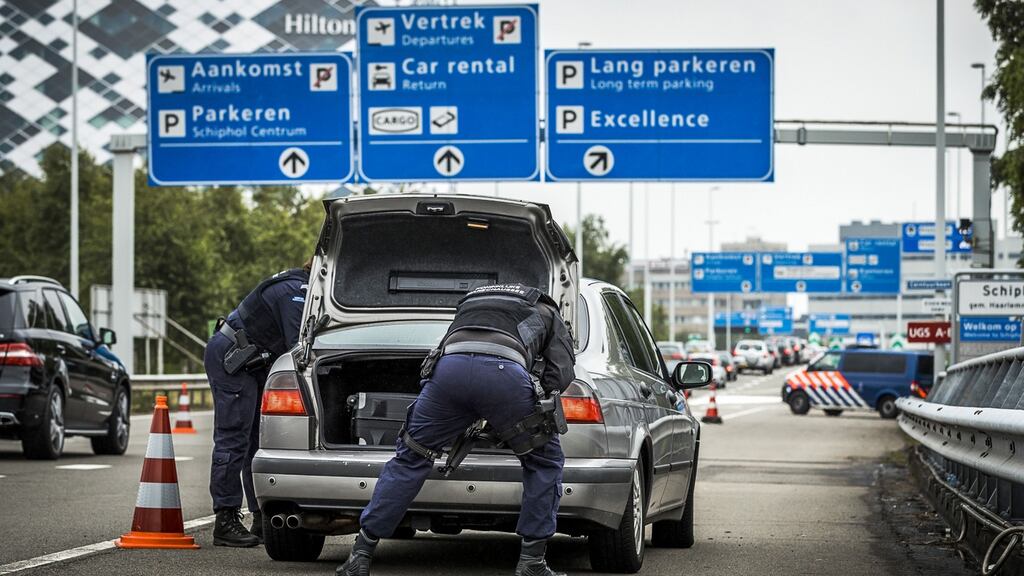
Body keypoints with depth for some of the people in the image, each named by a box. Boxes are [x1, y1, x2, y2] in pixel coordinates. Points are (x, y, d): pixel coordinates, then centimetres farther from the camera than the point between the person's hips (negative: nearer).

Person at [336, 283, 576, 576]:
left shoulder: (469, 302, 45)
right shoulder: (547, 313, 35)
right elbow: (561, 373, 21)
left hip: (449, 365, 3)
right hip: (503, 371, -3)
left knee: (410, 459, 17)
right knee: (545, 461, 18)